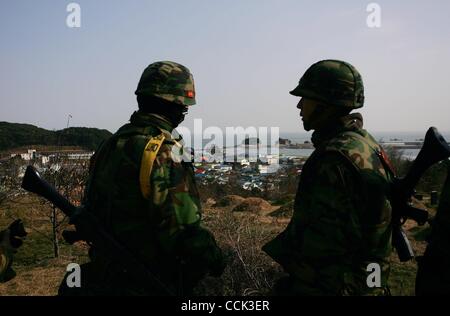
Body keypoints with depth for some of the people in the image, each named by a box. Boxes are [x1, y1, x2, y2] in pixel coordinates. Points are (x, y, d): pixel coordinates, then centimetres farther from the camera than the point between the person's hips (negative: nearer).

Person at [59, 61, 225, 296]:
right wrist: (213, 257, -9)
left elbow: (92, 209, 11)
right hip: (149, 285, -8)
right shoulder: (163, 151, -23)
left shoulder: (110, 144, 4)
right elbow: (182, 229, -27)